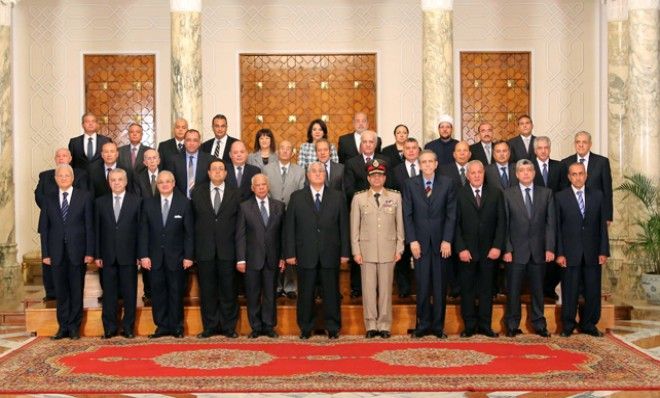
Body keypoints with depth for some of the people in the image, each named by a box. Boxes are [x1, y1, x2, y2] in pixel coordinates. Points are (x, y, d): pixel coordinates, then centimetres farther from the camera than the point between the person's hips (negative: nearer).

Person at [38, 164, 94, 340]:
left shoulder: (84, 197, 2)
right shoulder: (48, 199, 9)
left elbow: (89, 226, -1)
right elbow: (44, 228, 7)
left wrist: (89, 252, -7)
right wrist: (45, 253, 0)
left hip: (77, 251, -2)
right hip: (57, 252, 2)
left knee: (76, 291, 4)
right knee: (61, 291, 6)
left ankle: (74, 327, 13)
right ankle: (63, 327, 14)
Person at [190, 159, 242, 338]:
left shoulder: (235, 194, 6)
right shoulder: (197, 193, 8)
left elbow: (239, 223, 4)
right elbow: (193, 220, 6)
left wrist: (239, 251, -2)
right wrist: (192, 249, 1)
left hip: (227, 250, -1)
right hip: (205, 249, 1)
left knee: (228, 290, 3)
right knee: (207, 290, 6)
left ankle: (229, 327, 13)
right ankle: (210, 326, 15)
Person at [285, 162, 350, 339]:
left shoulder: (337, 197, 7)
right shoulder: (297, 197, 6)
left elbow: (344, 226, 5)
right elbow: (289, 227, 3)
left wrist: (345, 252, 0)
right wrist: (290, 253, -3)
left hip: (330, 254, 0)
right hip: (305, 254, 0)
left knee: (331, 292, 5)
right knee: (305, 293, 5)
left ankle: (333, 328, 17)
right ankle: (305, 328, 17)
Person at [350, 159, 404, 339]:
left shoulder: (395, 197, 7)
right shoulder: (359, 198, 5)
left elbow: (400, 224, 8)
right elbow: (354, 227, 5)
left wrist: (399, 249, 3)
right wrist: (356, 251, 0)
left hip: (388, 250, 0)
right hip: (367, 250, 0)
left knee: (386, 289, 3)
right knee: (368, 289, 1)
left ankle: (384, 325, 12)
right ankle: (371, 325, 10)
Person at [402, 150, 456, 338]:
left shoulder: (447, 184, 4)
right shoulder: (410, 184, 4)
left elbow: (451, 214, 1)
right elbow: (407, 215, 2)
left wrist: (447, 241, -6)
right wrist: (412, 241, -6)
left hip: (440, 242, 1)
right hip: (420, 242, 0)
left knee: (440, 286, 5)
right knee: (422, 286, 0)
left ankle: (438, 325, 13)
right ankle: (423, 325, 10)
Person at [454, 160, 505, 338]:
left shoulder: (496, 193, 6)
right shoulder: (459, 195, 1)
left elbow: (501, 221, 3)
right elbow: (456, 224, -2)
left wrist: (497, 246, -5)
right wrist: (461, 248, -10)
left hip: (489, 250, 1)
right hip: (467, 251, -1)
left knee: (486, 288, 6)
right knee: (467, 289, 4)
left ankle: (485, 325, 14)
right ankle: (469, 325, 12)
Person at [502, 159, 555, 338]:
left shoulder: (546, 193, 7)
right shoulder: (508, 194, 2)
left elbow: (550, 222, 4)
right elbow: (504, 224, -1)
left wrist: (550, 248, -4)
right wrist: (507, 249, -8)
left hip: (538, 250, 2)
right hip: (516, 250, -1)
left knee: (537, 289, 8)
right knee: (513, 289, 3)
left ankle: (539, 324, 18)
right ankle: (512, 326, 12)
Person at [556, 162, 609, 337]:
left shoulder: (598, 196, 8)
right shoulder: (560, 197, 2)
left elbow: (602, 225, 7)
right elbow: (557, 227, 0)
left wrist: (604, 251, 0)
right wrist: (559, 253, -6)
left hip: (592, 253, 2)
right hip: (570, 253, -2)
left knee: (593, 291, 5)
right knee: (570, 291, 3)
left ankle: (588, 325, 19)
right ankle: (567, 326, 14)